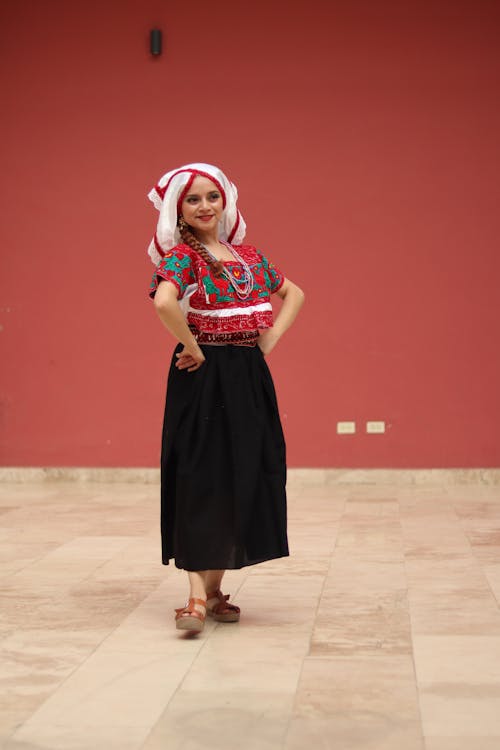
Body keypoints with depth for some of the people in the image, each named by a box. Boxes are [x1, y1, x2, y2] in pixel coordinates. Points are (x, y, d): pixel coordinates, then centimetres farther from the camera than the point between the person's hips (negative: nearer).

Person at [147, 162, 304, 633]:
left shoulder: (249, 256, 12)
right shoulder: (181, 255, -8)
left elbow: (294, 294, 24)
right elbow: (164, 301, -29)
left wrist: (272, 337, 10)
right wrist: (192, 347, -19)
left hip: (249, 378, 6)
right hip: (204, 379, -6)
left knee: (244, 477, 7)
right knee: (202, 479, -8)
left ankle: (214, 589, 18)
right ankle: (198, 597, -6)